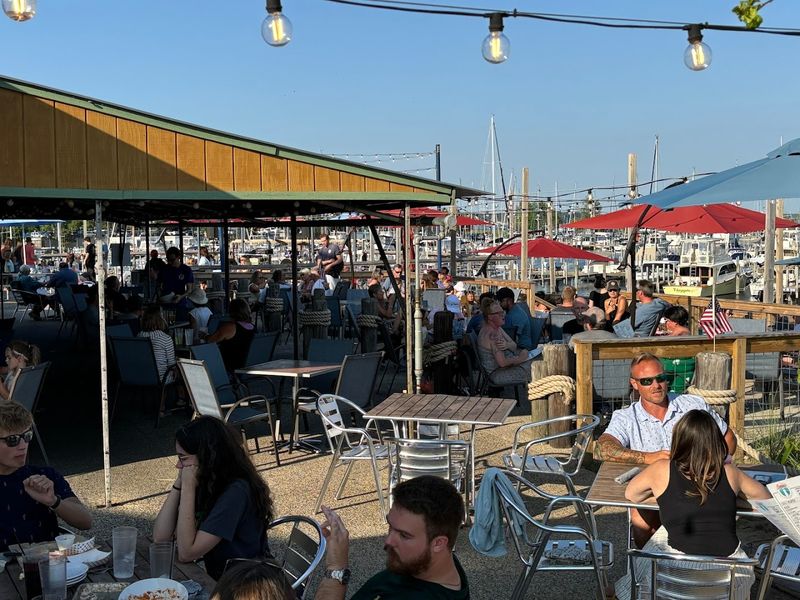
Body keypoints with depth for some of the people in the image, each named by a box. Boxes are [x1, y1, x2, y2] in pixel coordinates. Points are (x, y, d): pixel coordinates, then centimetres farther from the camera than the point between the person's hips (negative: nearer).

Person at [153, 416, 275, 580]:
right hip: (215, 578, 7)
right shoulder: (203, 484, 0)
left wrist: (188, 487, -24)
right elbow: (160, 537, -4)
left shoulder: (236, 491, -23)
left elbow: (186, 553, -23)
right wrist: (179, 484, -9)